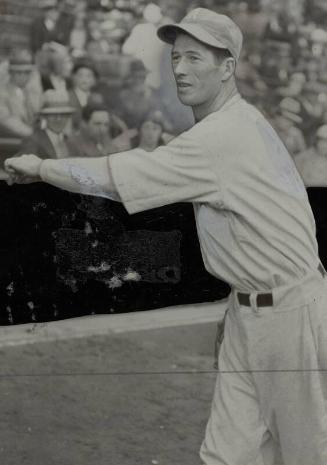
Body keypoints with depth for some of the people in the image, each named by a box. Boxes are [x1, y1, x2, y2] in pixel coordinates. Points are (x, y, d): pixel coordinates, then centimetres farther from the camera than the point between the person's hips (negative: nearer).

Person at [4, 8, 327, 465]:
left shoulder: (224, 136, -23)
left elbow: (113, 178, -21)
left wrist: (39, 167, -10)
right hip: (247, 307, 9)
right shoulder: (236, 120, 8)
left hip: (289, 308, -9)